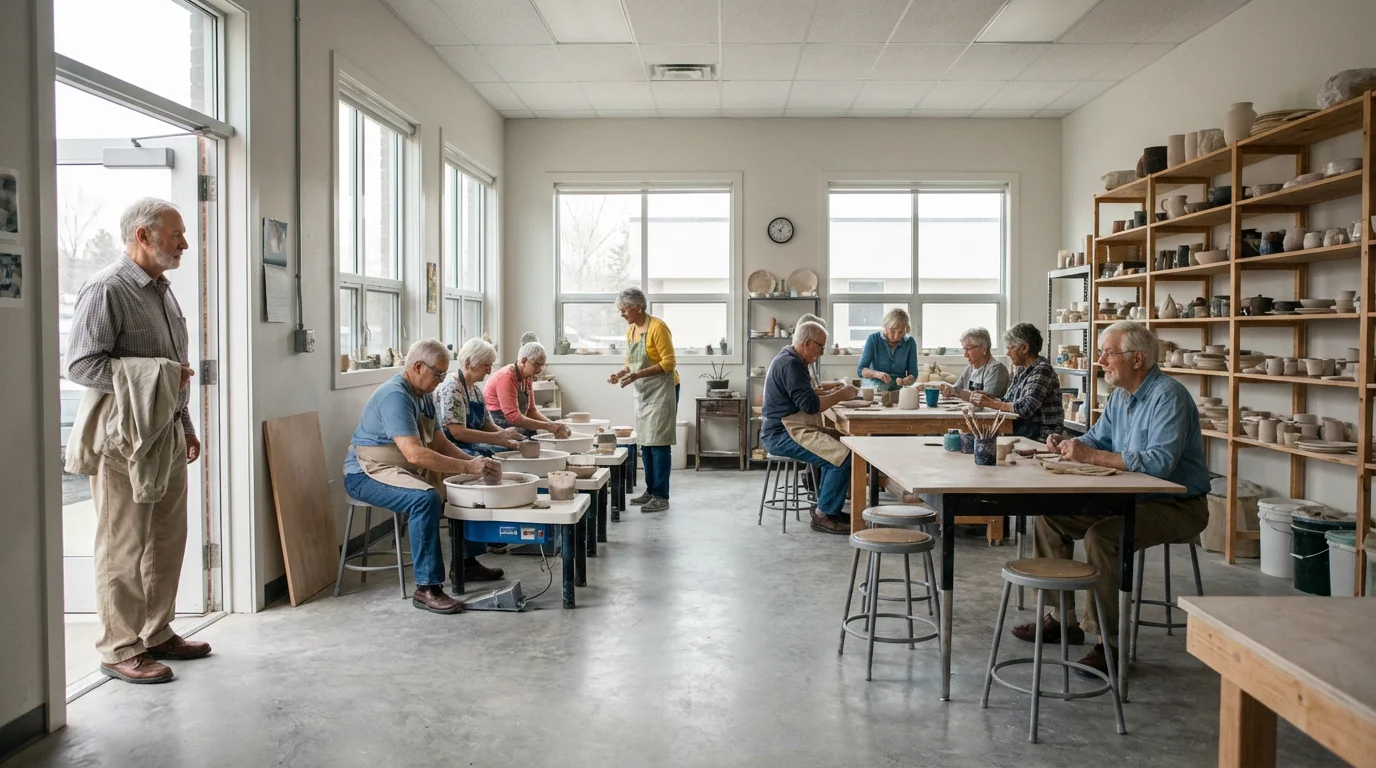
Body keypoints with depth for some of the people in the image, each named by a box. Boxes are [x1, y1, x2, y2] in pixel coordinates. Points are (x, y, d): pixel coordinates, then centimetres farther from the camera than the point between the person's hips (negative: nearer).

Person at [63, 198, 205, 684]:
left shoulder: (162, 290, 15)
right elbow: (81, 365, -17)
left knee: (167, 541, 13)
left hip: (167, 435, 8)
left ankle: (157, 634, 25)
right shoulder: (107, 289, -12)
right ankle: (120, 650, 10)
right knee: (124, 548, -1)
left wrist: (185, 426, 20)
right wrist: (157, 372, -19)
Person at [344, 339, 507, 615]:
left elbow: (440, 443, 10)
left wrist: (476, 462, -6)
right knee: (426, 498, -35)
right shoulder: (395, 396, -23)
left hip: (404, 470, 10)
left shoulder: (424, 396, 8)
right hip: (367, 474, -10)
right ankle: (426, 589, -29)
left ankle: (468, 561, 22)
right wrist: (467, 467, -32)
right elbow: (414, 454, -33)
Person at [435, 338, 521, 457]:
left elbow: (487, 425, 14)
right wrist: (501, 436, -22)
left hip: (473, 445, 9)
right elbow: (458, 433, -21)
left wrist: (508, 436, -7)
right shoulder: (451, 388, -14)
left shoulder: (476, 389, 13)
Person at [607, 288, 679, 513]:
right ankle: (650, 491, 17)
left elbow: (669, 362, -19)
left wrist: (638, 375, -25)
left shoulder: (657, 327, -16)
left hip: (661, 390, -8)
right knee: (645, 443, 9)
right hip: (643, 392, 8)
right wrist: (620, 374, -3)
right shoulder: (630, 330, 8)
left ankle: (661, 497, -6)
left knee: (658, 444, -9)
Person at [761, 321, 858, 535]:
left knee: (839, 443, 13)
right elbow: (810, 405, -22)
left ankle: (826, 505, 16)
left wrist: (832, 393, 9)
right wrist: (841, 396, -9)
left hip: (785, 431, 11)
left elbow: (802, 398, 22)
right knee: (842, 457, -19)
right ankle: (824, 515, -9)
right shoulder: (790, 364, -17)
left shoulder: (788, 359, 17)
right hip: (783, 435, -11)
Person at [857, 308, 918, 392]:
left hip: (898, 388, 2)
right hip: (875, 384, -2)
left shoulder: (910, 342, -1)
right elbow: (860, 370, -9)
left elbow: (913, 374, 1)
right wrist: (877, 374, -31)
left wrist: (904, 381, -24)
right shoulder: (873, 339, -7)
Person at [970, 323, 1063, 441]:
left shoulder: (1042, 370, -11)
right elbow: (1007, 401, 19)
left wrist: (992, 403, -15)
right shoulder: (1022, 371, 15)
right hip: (1019, 433, 8)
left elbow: (1026, 408, -21)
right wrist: (988, 397, 0)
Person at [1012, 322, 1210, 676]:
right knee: (1050, 516, 5)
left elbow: (1160, 462, -33)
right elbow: (1098, 438, 20)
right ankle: (1062, 618, 13)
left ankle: (1109, 642, -20)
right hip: (1131, 499, 10)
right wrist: (1067, 444, -3)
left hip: (1177, 505, -10)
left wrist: (1091, 456, -32)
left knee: (1102, 536, -33)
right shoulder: (1120, 395, 9)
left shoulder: (1168, 397, -21)